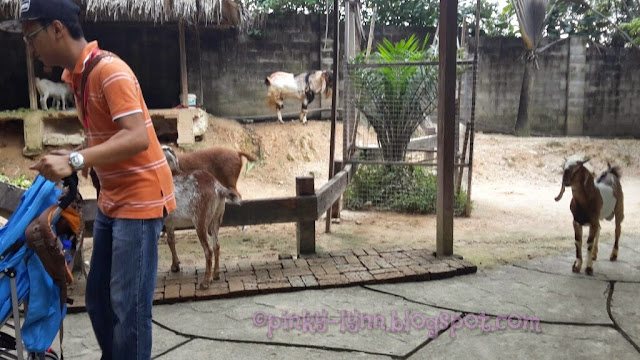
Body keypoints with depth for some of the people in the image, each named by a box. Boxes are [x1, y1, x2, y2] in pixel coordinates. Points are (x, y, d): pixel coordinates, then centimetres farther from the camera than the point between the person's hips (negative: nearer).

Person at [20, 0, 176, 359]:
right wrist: (75, 157, 1)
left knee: (128, 305, -4)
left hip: (139, 200, -9)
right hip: (111, 200, 9)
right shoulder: (75, 75, 11)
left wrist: (75, 161, -33)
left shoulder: (110, 70, -18)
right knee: (98, 298, 16)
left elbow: (137, 138, -28)